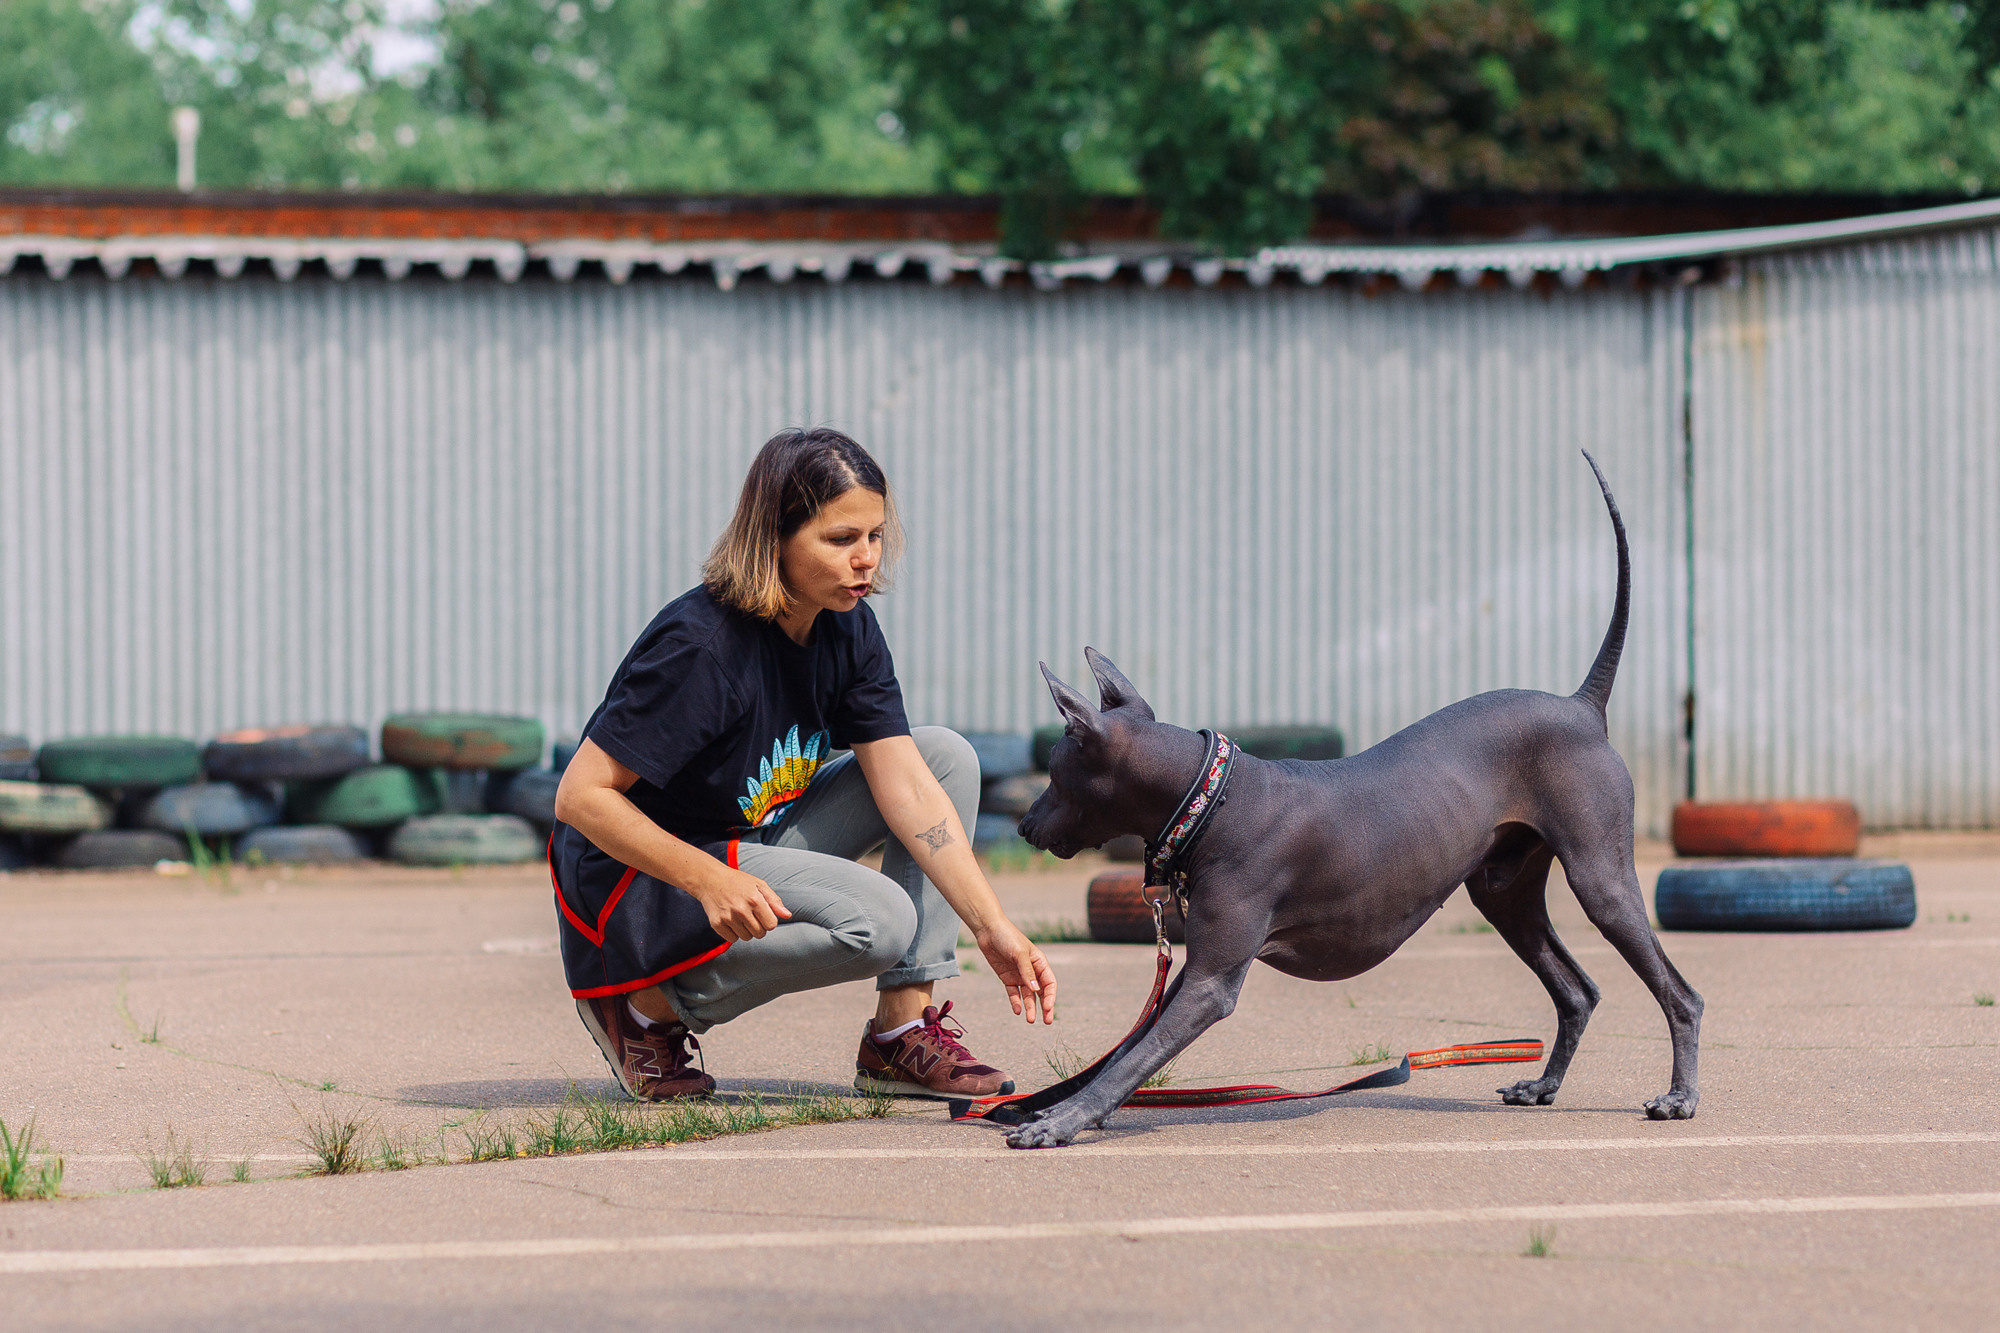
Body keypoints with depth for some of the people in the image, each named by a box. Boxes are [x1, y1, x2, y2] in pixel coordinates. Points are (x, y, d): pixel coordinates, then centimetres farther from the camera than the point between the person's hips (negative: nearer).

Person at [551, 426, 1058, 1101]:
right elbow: (581, 797, -26)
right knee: (878, 920, -28)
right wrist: (708, 882, -35)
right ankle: (654, 1005, -9)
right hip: (640, 880, -8)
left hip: (753, 844, 9)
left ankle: (902, 1034, -5)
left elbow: (906, 786, -8)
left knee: (947, 754, -3)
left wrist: (992, 927, -18)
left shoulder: (848, 629, -3)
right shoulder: (700, 646, -26)